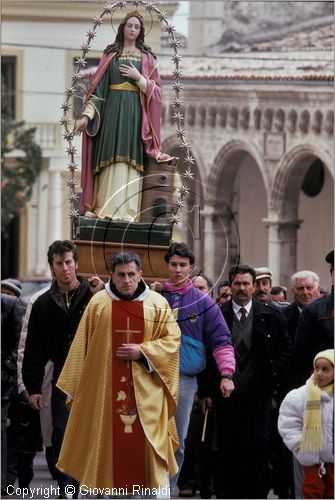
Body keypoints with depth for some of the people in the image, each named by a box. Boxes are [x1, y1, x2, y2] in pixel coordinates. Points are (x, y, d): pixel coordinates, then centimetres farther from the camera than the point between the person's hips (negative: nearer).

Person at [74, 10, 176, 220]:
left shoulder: (146, 57, 10)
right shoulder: (110, 54, 10)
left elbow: (155, 89, 6)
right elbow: (98, 86, 5)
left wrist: (138, 77, -10)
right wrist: (87, 114, -4)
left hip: (135, 112, 0)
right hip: (112, 110, 0)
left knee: (131, 158, -6)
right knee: (111, 158, -6)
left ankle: (128, 210, -8)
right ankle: (107, 208, -7)